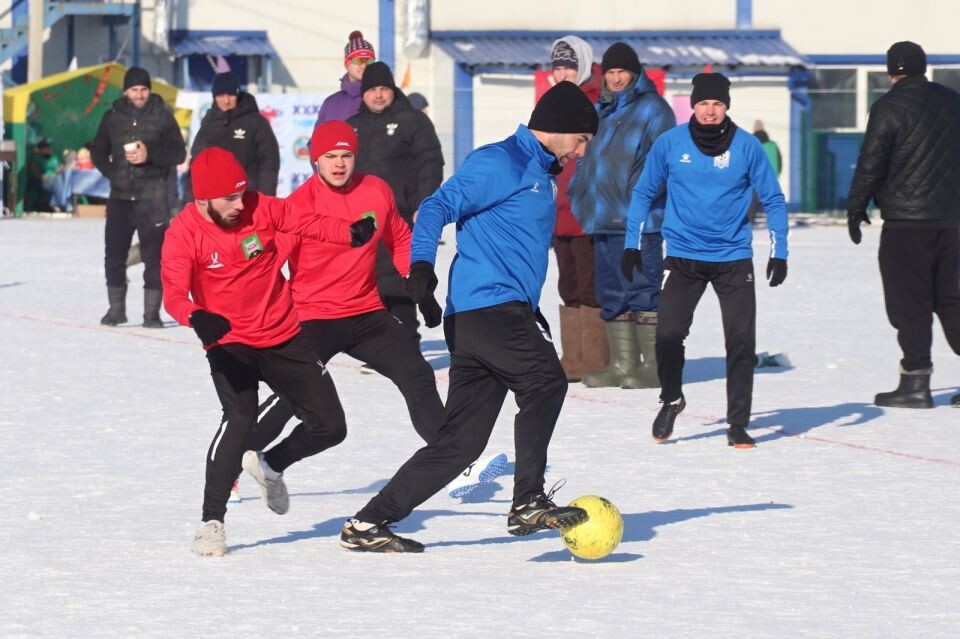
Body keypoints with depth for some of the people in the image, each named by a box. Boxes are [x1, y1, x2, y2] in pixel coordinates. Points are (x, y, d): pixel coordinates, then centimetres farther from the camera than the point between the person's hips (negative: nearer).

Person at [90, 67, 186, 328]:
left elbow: (178, 153, -1)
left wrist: (150, 155, -16)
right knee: (114, 254, 5)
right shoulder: (113, 117, 8)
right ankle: (116, 308, 18)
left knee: (153, 256, -4)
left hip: (153, 197, -3)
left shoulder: (163, 116, 0)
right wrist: (112, 172, 1)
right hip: (120, 196, 3)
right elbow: (98, 151, 17)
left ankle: (152, 312, 0)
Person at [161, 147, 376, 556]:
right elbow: (174, 292, -24)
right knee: (240, 419, -26)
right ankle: (212, 522, -16)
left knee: (329, 426, 5)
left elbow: (306, 224, -9)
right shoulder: (184, 233, -15)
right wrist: (197, 318, -46)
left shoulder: (259, 208, -6)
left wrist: (351, 233, -30)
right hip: (228, 344, -5)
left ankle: (270, 466, 33)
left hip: (284, 336, 5)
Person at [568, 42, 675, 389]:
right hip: (603, 221, 8)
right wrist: (578, 196, 15)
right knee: (612, 295, 10)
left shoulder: (652, 109, -4)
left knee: (642, 292, -9)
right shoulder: (599, 111, 19)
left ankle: (654, 364, -6)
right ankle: (623, 363, 15)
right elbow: (585, 156, 26)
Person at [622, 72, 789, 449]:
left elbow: (773, 199, 5)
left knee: (741, 341, -6)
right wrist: (633, 245, 5)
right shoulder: (670, 144, -2)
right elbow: (644, 192, 10)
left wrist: (778, 252, -1)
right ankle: (671, 400, 18)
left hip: (734, 258, 0)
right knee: (668, 334, -10)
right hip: (684, 257, 0)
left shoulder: (747, 146, -4)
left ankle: (737, 424, 6)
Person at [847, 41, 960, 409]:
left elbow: (871, 164, -10)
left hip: (905, 220, -6)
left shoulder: (890, 108, -9)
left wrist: (855, 208, -1)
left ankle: (916, 382, -4)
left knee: (909, 301, -2)